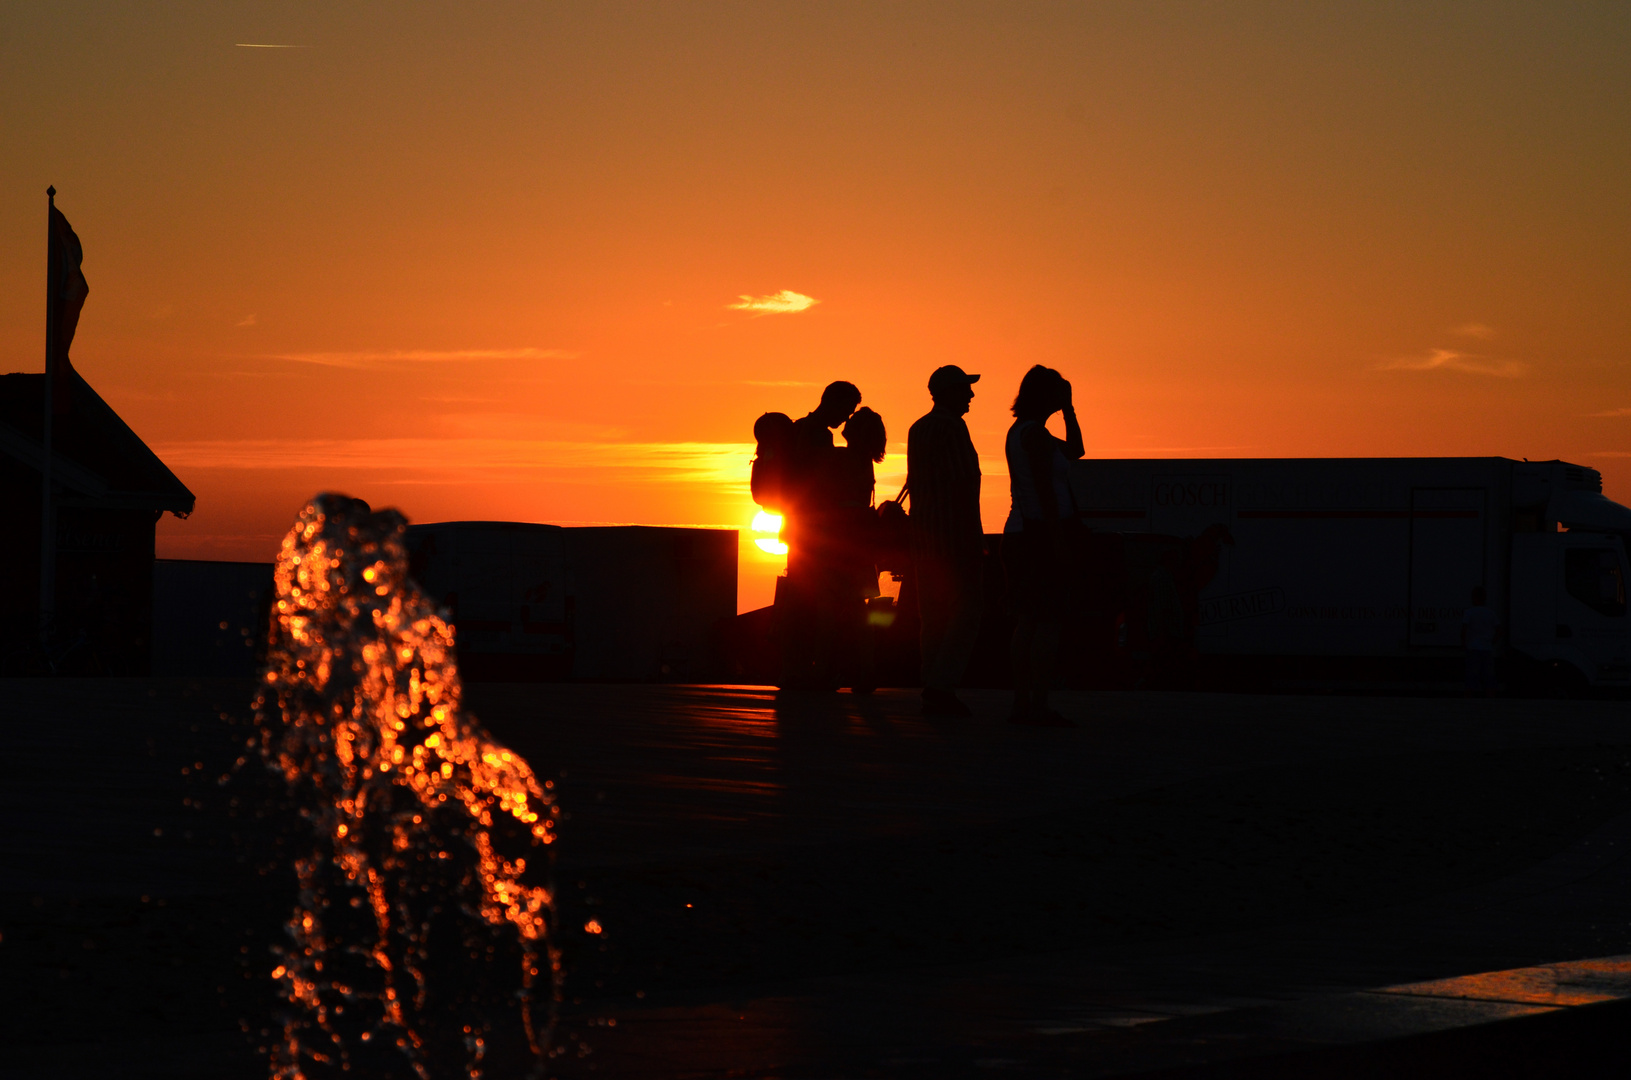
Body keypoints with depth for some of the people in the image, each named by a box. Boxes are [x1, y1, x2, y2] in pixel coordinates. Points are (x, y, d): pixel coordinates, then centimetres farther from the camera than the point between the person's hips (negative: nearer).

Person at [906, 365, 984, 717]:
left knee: (932, 617, 9)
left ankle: (934, 691, 8)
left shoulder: (917, 430, 16)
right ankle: (941, 688, -16)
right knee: (964, 615, -8)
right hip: (954, 535, -9)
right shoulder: (952, 428, -11)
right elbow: (962, 486, -16)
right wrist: (974, 538, -15)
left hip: (925, 538, 9)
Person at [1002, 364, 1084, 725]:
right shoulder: (1034, 432, -13)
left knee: (1028, 621, 9)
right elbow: (1044, 491, -19)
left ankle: (1022, 704, 8)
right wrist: (1059, 543, -20)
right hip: (1043, 532, -10)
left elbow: (1075, 450, 29)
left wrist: (1069, 409, 20)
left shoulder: (1020, 430, 18)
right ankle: (1038, 706, -15)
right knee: (1049, 621, -11)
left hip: (1022, 533, 10)